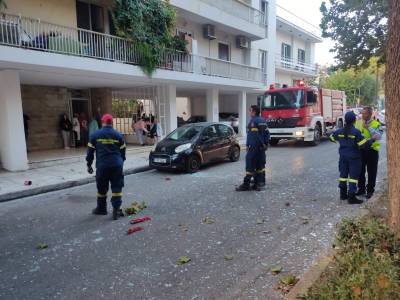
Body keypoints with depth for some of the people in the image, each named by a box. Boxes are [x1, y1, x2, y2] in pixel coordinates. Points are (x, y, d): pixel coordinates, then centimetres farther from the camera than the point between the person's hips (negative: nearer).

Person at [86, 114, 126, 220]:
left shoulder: (95, 135, 2)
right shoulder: (118, 135, 4)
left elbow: (90, 151, 4)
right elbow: (123, 152, 9)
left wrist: (89, 165, 14)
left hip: (102, 166, 0)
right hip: (116, 165, 0)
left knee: (102, 188, 15)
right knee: (117, 188, 5)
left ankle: (101, 208, 29)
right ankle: (116, 210, -1)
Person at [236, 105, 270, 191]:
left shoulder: (253, 121, -13)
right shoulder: (263, 121, 15)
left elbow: (251, 135, -20)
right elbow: (267, 133, 17)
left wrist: (248, 145, -16)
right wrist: (265, 144, 19)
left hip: (254, 147, -9)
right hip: (262, 147, 9)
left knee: (250, 165, -6)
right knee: (260, 165, 12)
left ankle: (246, 184, -4)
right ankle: (258, 183, 17)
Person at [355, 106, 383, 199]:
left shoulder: (376, 124, -5)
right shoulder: (358, 122, 4)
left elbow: (379, 136, -18)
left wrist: (369, 128, -24)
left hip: (372, 150, -3)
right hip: (360, 150, 3)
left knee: (371, 172, 5)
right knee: (360, 170, 11)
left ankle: (370, 190, 18)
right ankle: (361, 189, 25)